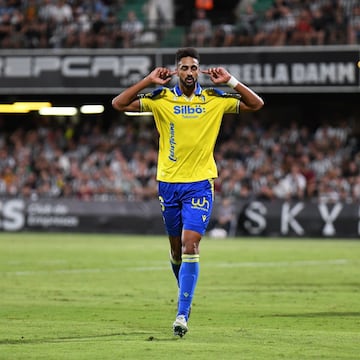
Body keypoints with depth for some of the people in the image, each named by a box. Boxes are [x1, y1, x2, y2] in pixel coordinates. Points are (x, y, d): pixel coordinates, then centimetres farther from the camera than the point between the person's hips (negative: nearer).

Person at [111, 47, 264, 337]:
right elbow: (119, 104, -5)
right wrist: (148, 81, -12)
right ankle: (186, 293, 40)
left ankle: (183, 314, -17)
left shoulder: (215, 100, 0)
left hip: (200, 184, -2)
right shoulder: (161, 99, 0)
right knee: (176, 247, 12)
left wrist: (231, 81, -9)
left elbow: (256, 104, 2)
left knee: (190, 245, -15)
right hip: (168, 183, 2)